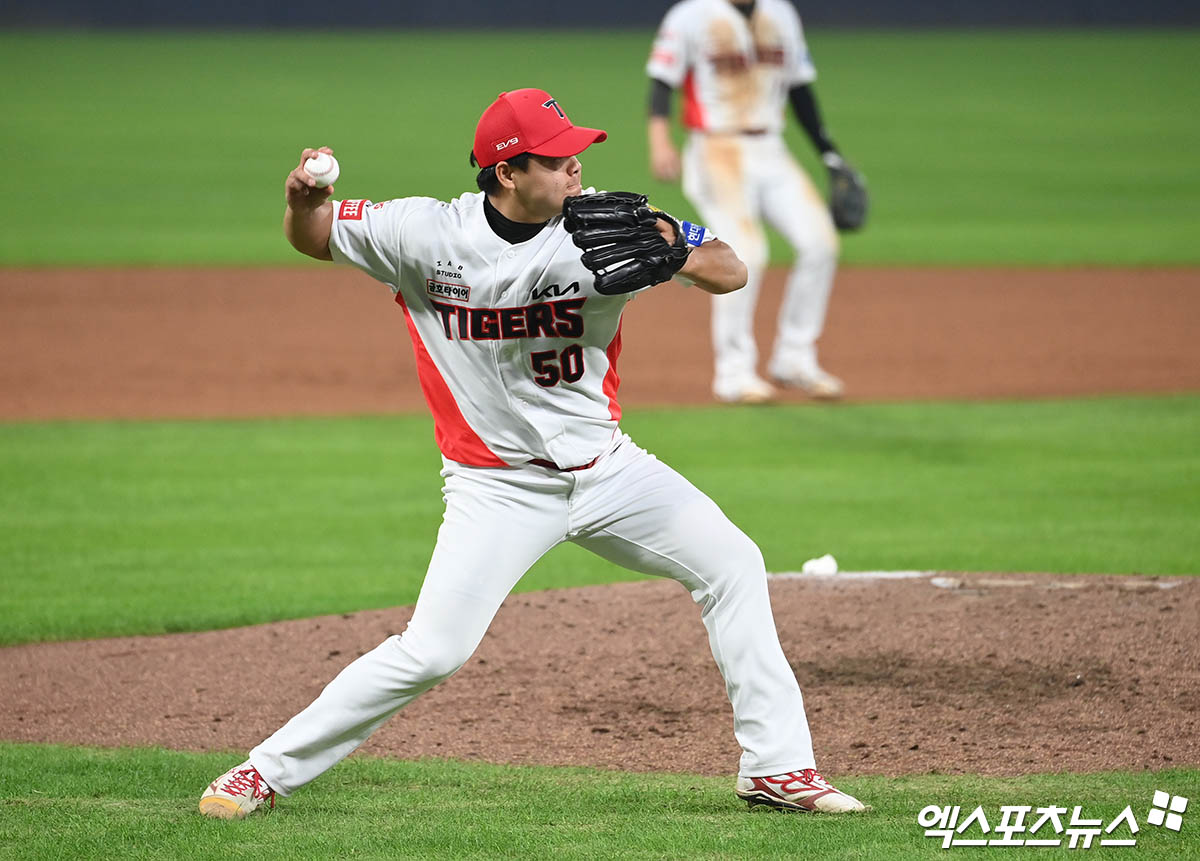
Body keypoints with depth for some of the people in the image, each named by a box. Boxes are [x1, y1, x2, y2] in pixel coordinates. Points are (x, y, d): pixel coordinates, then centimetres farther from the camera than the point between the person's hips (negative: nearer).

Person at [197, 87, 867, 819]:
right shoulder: (427, 234, -14)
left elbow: (732, 275, -18)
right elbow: (313, 238, 0)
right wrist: (304, 199, -24)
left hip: (604, 468, 3)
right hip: (498, 483, -3)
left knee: (732, 564, -4)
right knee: (431, 653, -14)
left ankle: (776, 766, 6)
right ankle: (269, 771, 0)